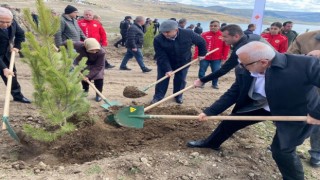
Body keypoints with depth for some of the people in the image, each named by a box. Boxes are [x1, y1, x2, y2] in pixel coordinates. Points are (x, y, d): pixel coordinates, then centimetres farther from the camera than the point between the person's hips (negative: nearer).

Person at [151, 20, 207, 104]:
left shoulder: (188, 34, -25)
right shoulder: (158, 39, -27)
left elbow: (201, 42, -7)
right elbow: (161, 57, -26)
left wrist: (202, 54, 0)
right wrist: (167, 69, -31)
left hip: (183, 62, 1)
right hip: (165, 63, -1)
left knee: (180, 80, 8)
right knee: (162, 79, 1)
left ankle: (178, 96, 27)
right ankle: (158, 96, 14)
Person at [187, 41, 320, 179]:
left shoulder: (305, 65, -38)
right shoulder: (244, 71, -21)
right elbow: (232, 94, -8)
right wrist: (210, 111, -13)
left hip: (295, 112, -5)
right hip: (261, 105, 5)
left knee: (281, 150, -5)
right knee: (230, 121, 12)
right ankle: (211, 143, 40)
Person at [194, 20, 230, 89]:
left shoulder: (223, 35, -5)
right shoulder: (204, 34, -5)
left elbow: (226, 47, 0)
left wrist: (224, 57, -2)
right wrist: (196, 56, -7)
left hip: (217, 58, 0)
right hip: (204, 57, 0)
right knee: (202, 71, 7)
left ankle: (214, 84, 25)